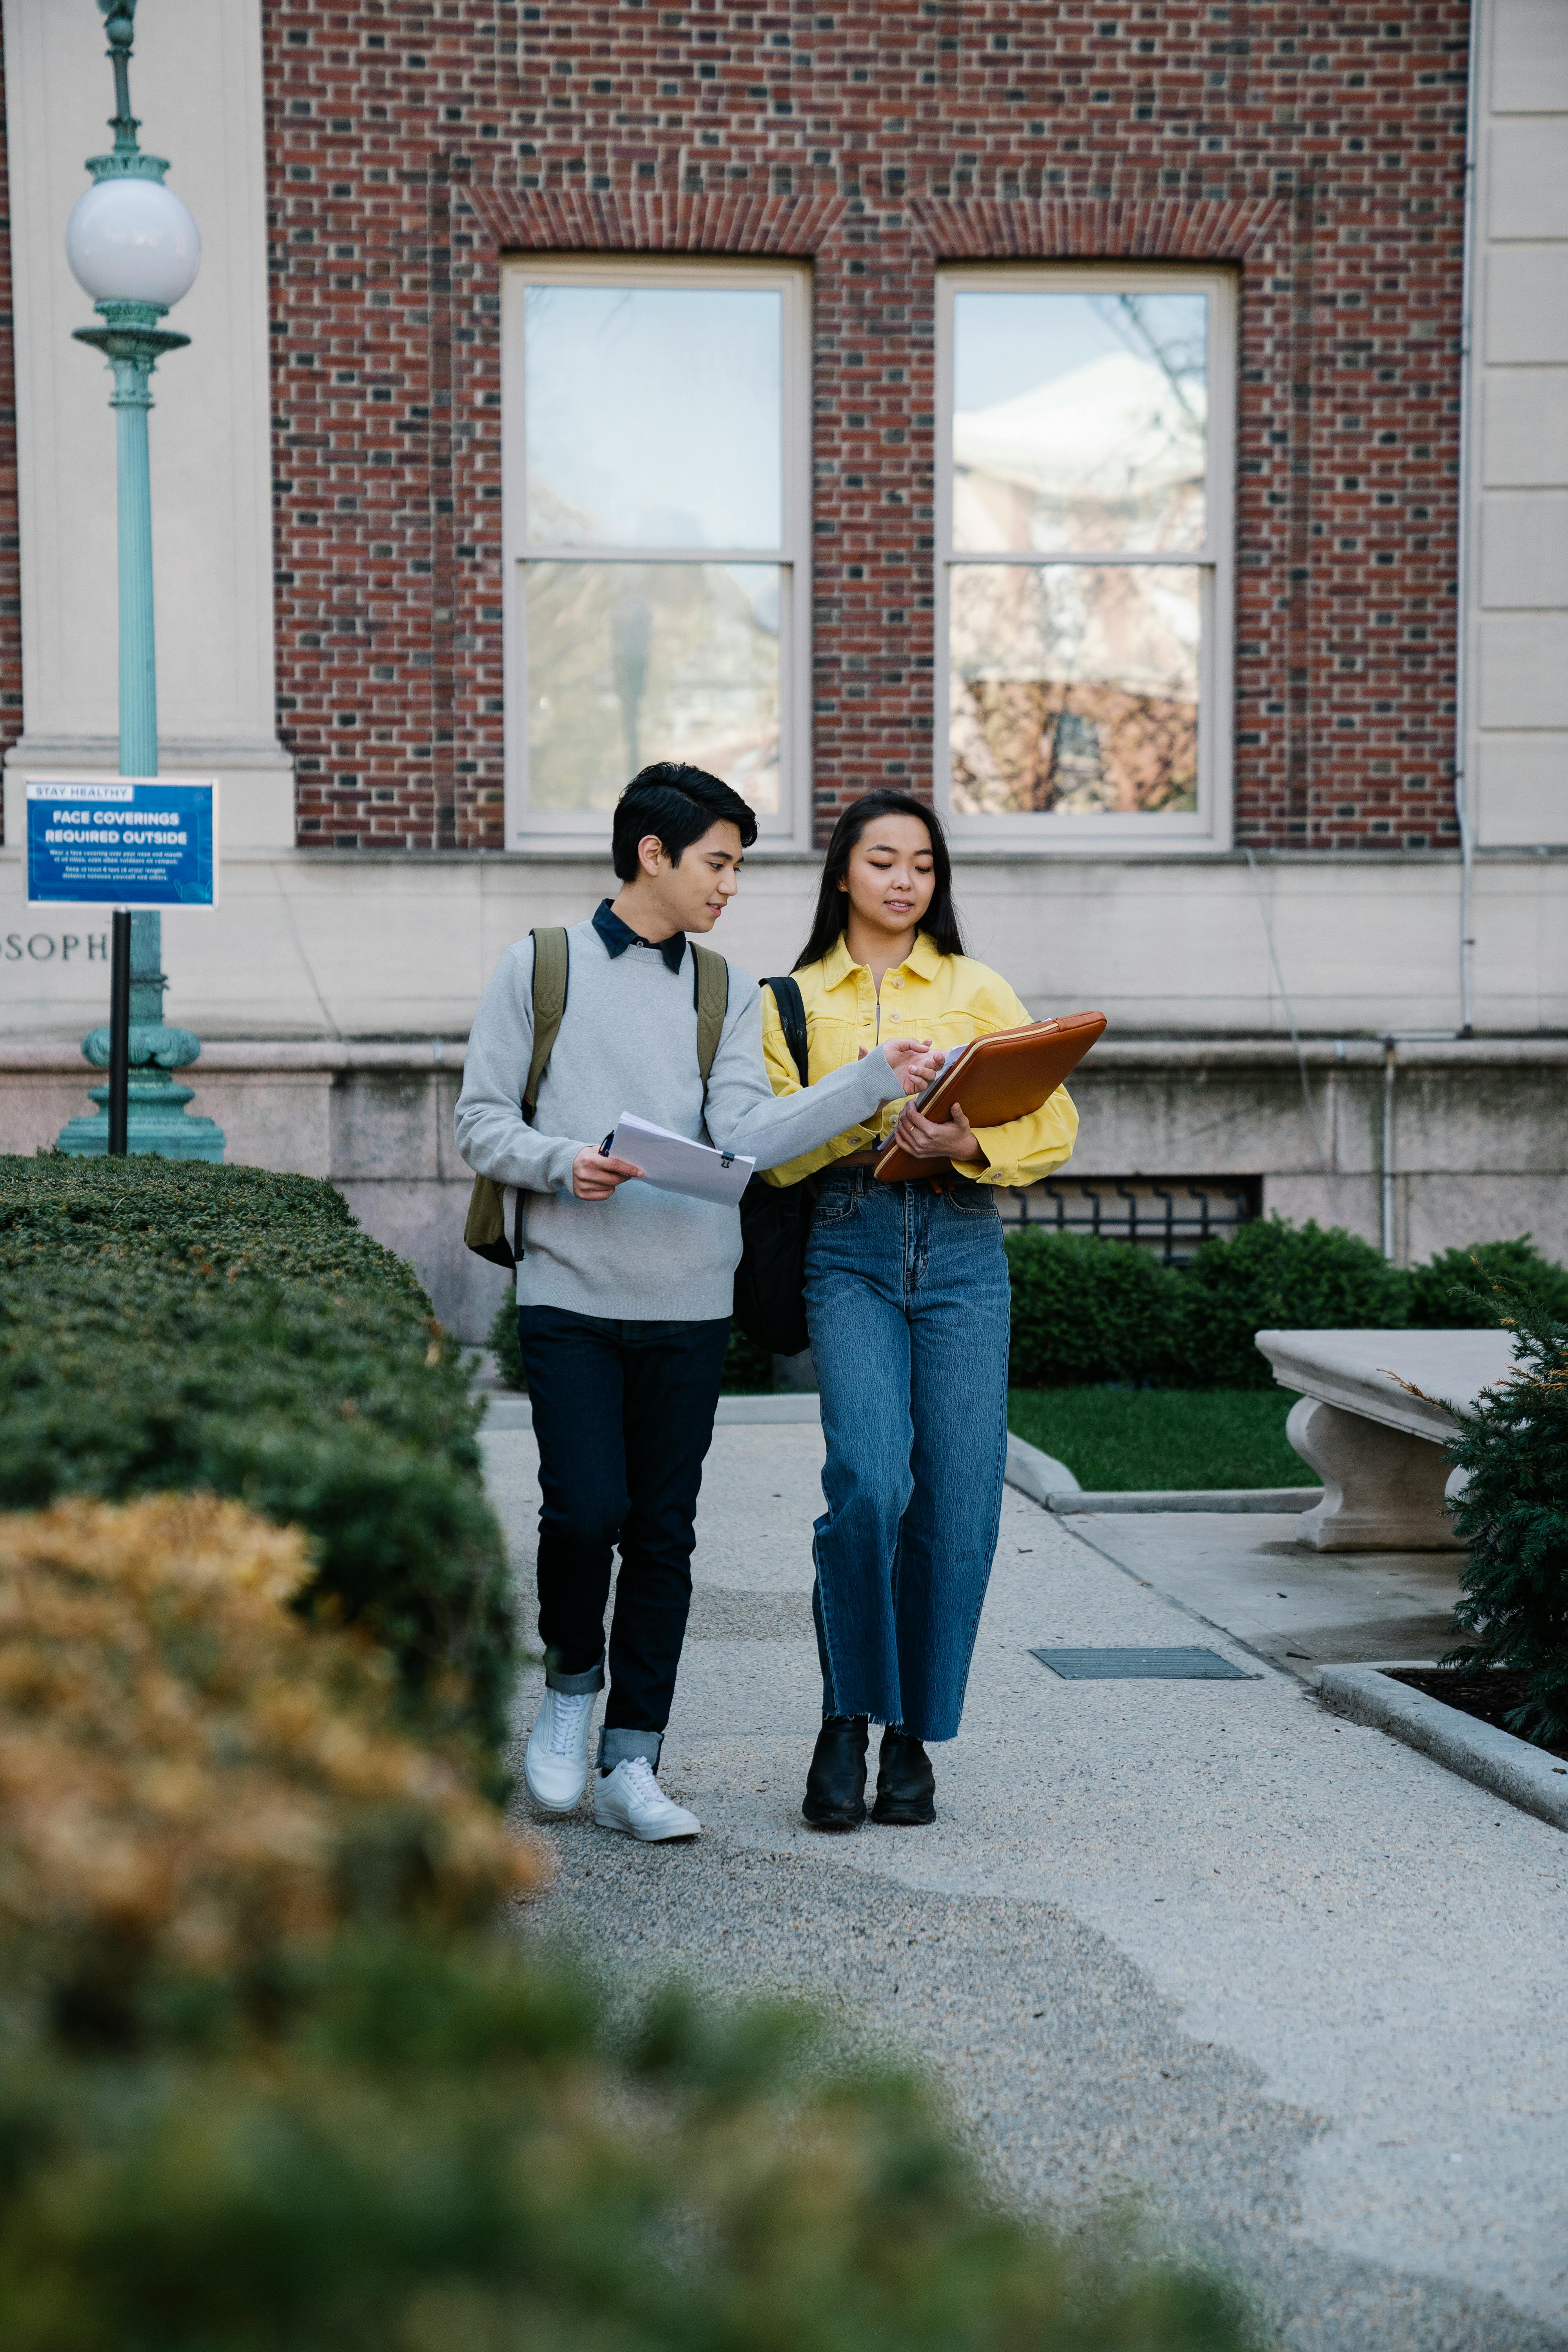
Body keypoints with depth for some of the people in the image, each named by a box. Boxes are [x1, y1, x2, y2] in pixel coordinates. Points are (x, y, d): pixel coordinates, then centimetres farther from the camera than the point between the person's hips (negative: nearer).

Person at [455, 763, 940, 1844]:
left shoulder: (730, 994, 12)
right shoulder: (540, 967, 5)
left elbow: (749, 1134, -2)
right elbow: (483, 1123, 3)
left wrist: (874, 1081, -13)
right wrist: (562, 1162, -16)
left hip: (689, 1302, 3)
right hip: (571, 1293, -3)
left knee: (663, 1532, 4)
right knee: (585, 1510, -12)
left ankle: (630, 1764, 12)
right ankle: (572, 1685, 17)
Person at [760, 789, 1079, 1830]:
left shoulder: (978, 990, 13)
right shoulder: (796, 1000, 13)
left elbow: (1055, 1125, 6)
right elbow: (774, 1151, 4)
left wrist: (969, 1144, -13)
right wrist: (861, 1111, -14)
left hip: (962, 1247, 1)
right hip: (849, 1249, -1)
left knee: (957, 1501, -4)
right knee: (869, 1481, -19)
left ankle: (914, 1736, 10)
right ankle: (846, 1724, -3)